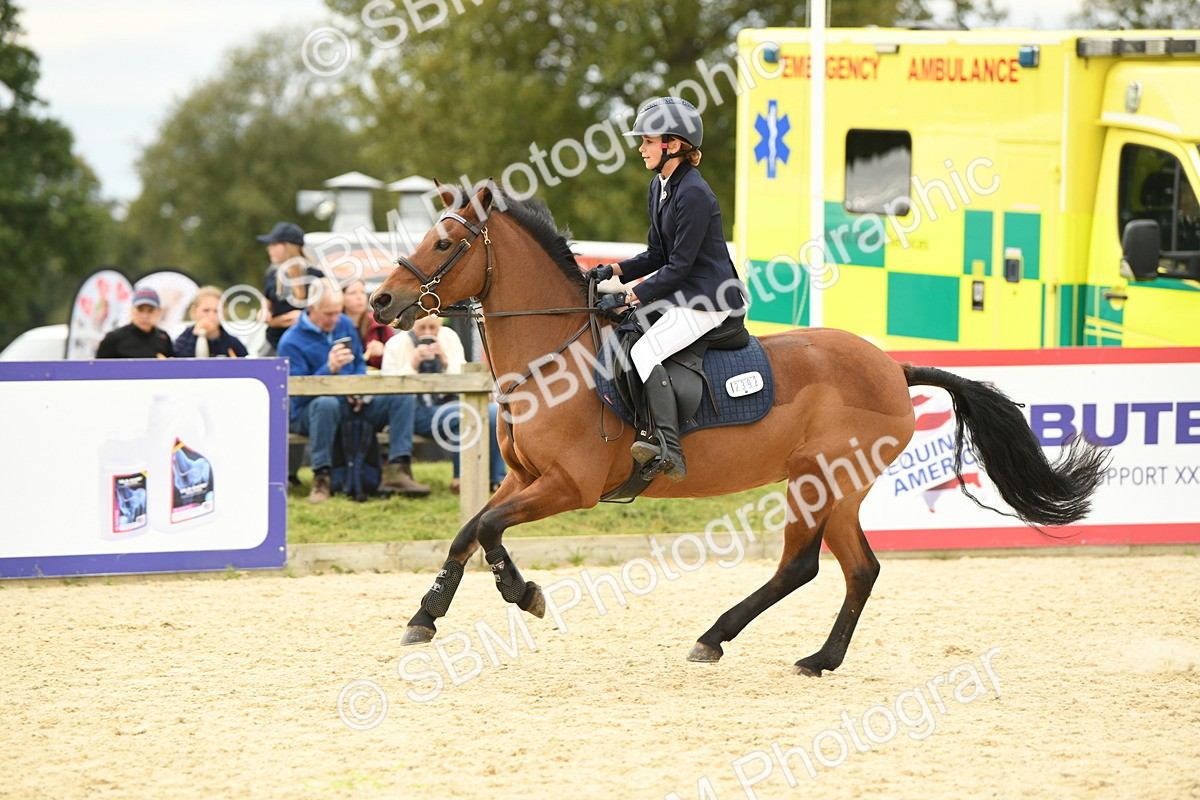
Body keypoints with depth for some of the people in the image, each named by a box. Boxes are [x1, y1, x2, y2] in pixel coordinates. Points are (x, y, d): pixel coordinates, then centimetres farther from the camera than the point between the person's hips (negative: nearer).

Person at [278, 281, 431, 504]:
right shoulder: (291, 342, -9)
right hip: (307, 413, -6)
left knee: (403, 397, -13)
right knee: (326, 403, -42)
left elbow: (359, 364, 19)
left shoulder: (345, 325, 9)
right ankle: (321, 480, -37)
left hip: (352, 404, 6)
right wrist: (329, 369, -30)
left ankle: (397, 471, -27)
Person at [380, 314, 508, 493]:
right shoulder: (396, 344, -2)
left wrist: (446, 361, -12)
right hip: (415, 412, -5)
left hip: (447, 404, 5)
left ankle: (497, 480, -14)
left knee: (494, 411, -22)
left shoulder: (449, 337, 9)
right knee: (464, 416, -33)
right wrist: (412, 365, -21)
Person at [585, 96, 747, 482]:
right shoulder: (660, 186, 10)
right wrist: (612, 271, 3)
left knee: (645, 352, -26)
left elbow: (679, 266, -20)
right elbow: (657, 255, 17)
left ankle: (670, 452, -31)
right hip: (679, 295, 11)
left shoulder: (693, 195, -20)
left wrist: (628, 298, -19)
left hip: (707, 301, -11)